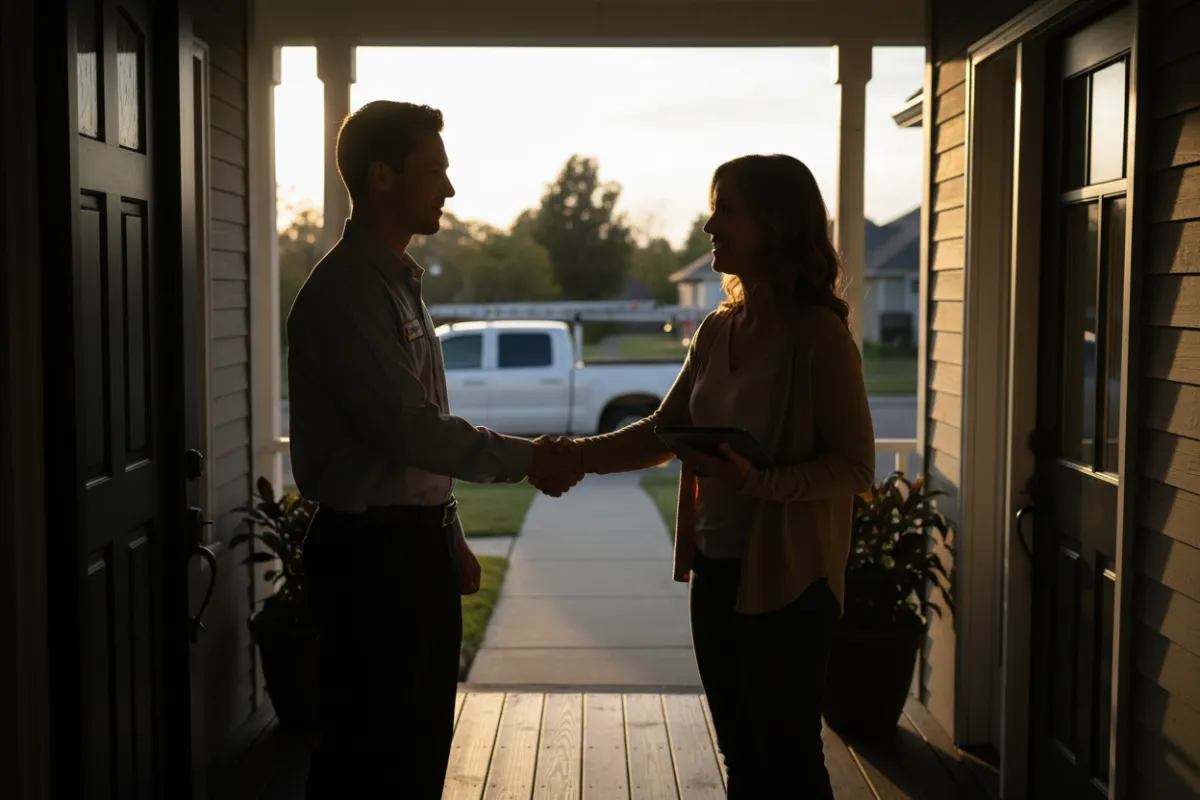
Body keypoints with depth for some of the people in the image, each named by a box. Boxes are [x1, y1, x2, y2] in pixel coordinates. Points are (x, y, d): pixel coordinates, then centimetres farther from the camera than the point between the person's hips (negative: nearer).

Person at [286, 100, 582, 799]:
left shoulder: (403, 283, 14)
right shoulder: (345, 290, -15)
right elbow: (406, 427, -22)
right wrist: (526, 459, -14)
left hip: (421, 539, 9)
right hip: (373, 548, -9)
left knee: (422, 742, 16)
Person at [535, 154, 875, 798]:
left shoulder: (819, 336, -14)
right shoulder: (718, 331, 7)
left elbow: (855, 466, -14)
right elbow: (663, 433, 9)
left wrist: (757, 480, -27)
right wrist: (578, 455, -4)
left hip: (785, 581, -7)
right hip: (716, 570, 7)